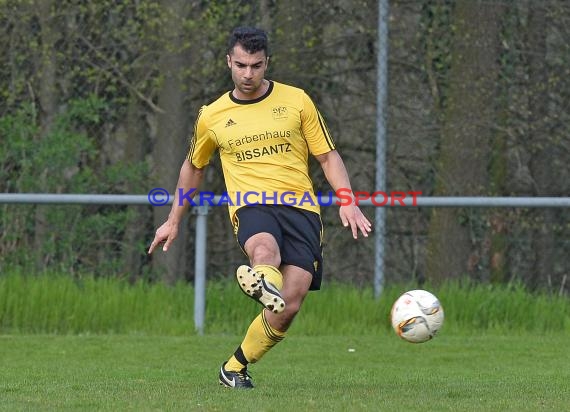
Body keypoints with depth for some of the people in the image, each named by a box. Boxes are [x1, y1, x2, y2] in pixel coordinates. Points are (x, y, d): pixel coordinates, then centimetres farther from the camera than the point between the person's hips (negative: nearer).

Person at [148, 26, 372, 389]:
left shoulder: (296, 101, 9)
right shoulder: (212, 117, 13)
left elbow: (328, 157, 11)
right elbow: (193, 167, 29)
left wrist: (347, 202, -4)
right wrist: (173, 221, 32)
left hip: (300, 206, 0)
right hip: (251, 206, 0)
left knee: (289, 306, -12)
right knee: (265, 252, -39)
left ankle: (236, 367, 7)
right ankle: (263, 282, -74)